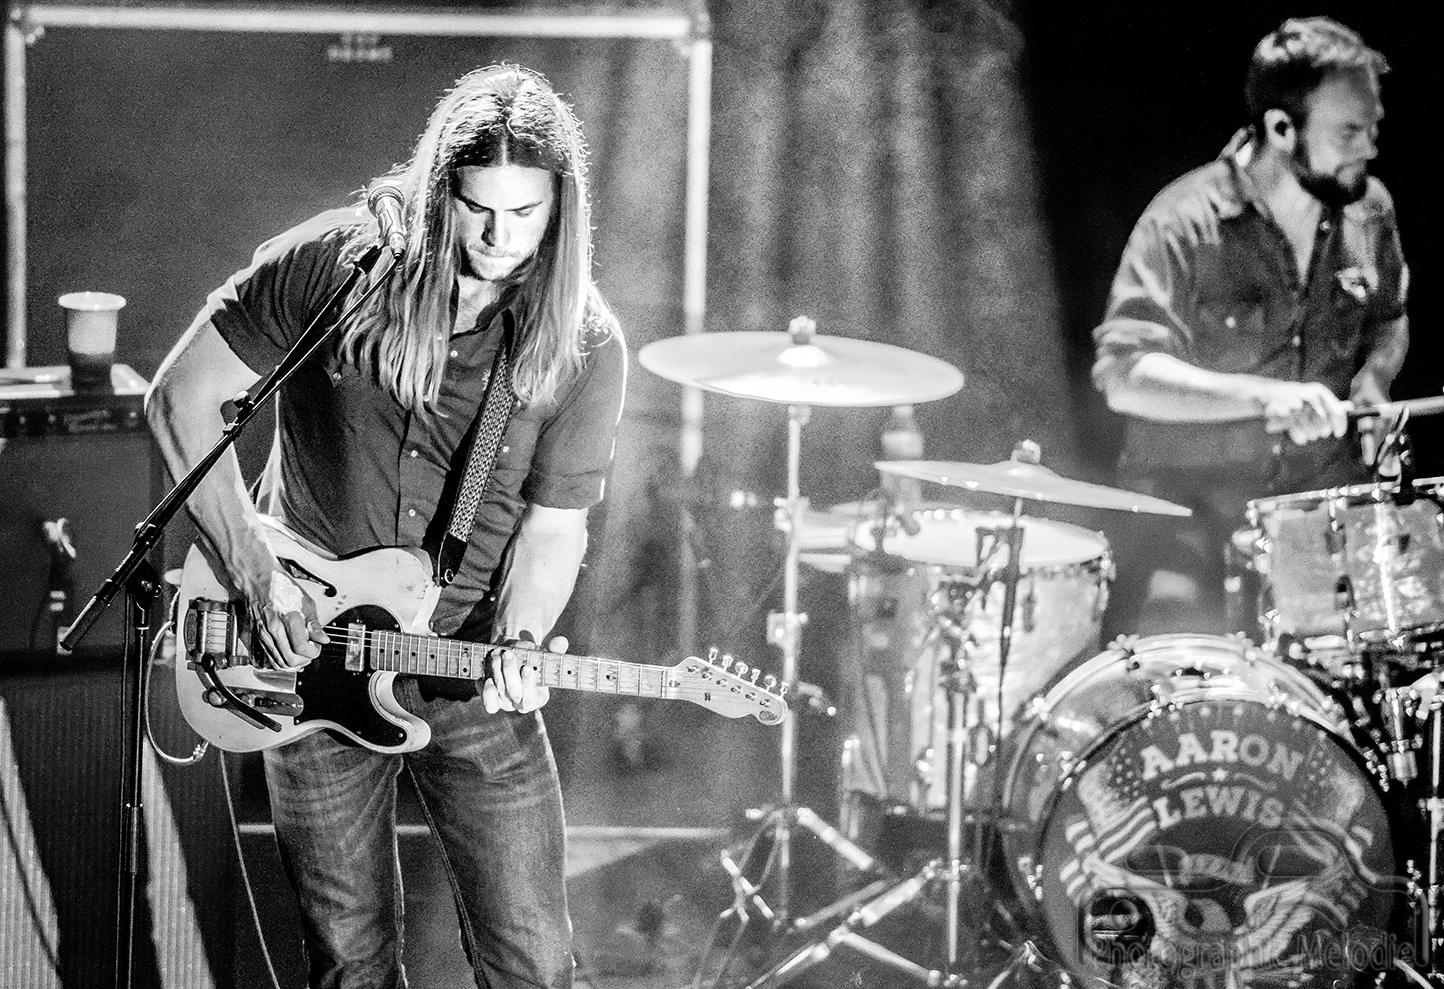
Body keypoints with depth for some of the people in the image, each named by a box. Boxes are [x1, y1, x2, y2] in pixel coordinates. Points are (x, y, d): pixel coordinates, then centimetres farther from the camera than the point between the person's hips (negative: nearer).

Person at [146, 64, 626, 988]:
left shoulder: (587, 348, -10)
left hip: (472, 676, 0)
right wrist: (255, 571, -11)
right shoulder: (334, 267, -12)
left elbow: (553, 525, -2)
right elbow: (181, 399, -5)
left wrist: (514, 644, -21)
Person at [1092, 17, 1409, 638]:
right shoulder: (1185, 226, -15)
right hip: (1190, 493, -5)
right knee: (1170, 635, -28)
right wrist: (1264, 396, -32)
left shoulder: (1368, 210, 3)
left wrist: (1373, 376, -1)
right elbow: (1124, 376, -22)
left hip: (1325, 491, 5)